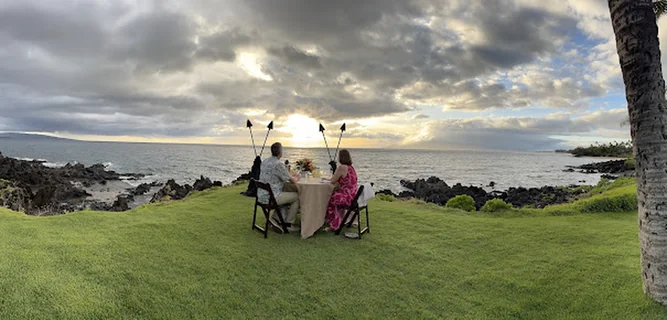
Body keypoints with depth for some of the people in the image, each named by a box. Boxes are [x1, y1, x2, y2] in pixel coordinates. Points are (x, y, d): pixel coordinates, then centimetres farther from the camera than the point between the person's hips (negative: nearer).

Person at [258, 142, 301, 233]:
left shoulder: (265, 162, 9)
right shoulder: (279, 164, -18)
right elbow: (292, 181, -11)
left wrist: (292, 177, 26)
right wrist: (296, 178, 13)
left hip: (261, 196, 9)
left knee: (284, 195, 30)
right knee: (297, 197, 6)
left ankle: (276, 218, 16)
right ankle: (288, 224, 12)